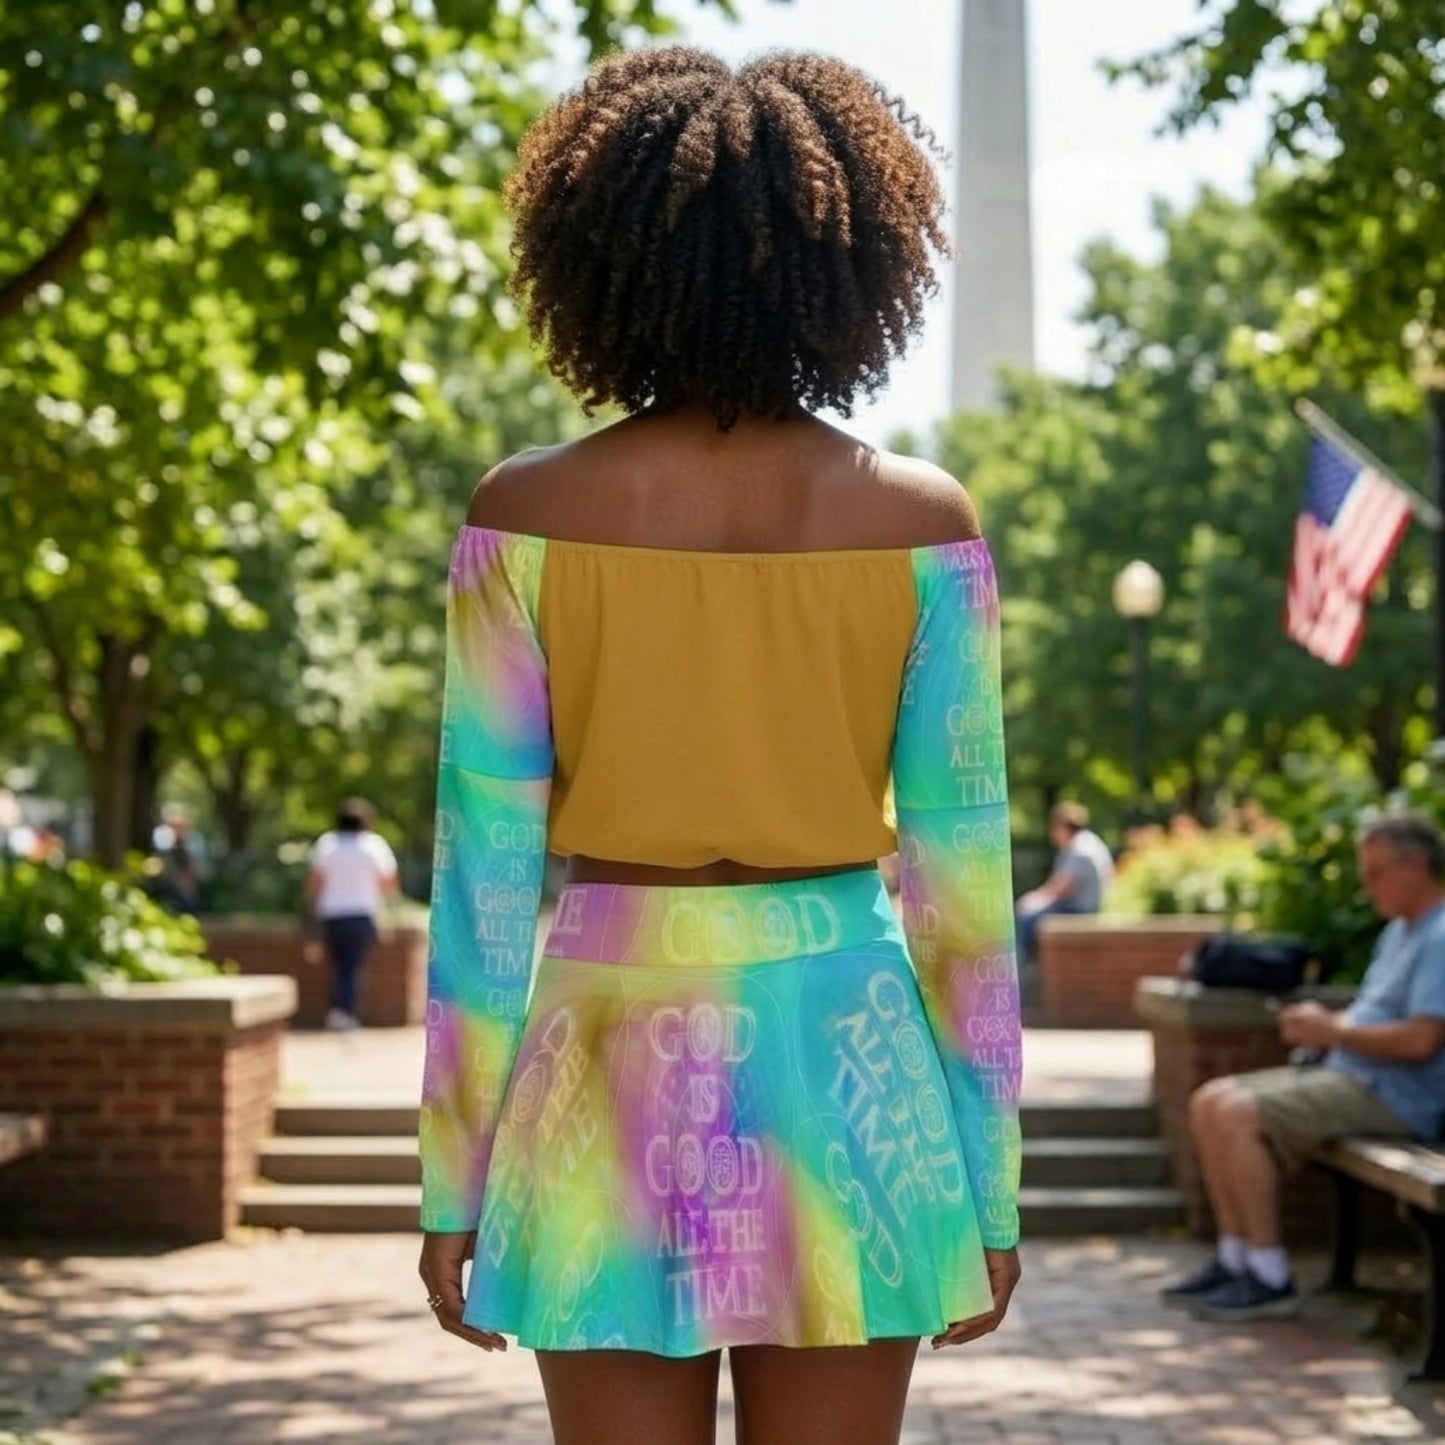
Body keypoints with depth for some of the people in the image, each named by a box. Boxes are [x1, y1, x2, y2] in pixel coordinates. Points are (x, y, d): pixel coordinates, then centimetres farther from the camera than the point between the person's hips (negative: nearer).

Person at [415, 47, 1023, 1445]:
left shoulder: (529, 512, -4)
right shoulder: (919, 516, -3)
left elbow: (486, 859, -4)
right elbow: (960, 858, -2)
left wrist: (453, 1173, 3)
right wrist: (990, 1175, 6)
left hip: (615, 1048, 0)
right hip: (840, 1052, 1)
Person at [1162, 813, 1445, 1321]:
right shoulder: (1399, 932, 19)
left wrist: (1332, 1031, -13)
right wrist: (1321, 1021, 4)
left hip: (1394, 1095, -11)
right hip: (1349, 1073, 11)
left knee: (1238, 1114, -24)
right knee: (1209, 1101, 1)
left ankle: (1270, 1278, -18)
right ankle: (1234, 1257, 1)